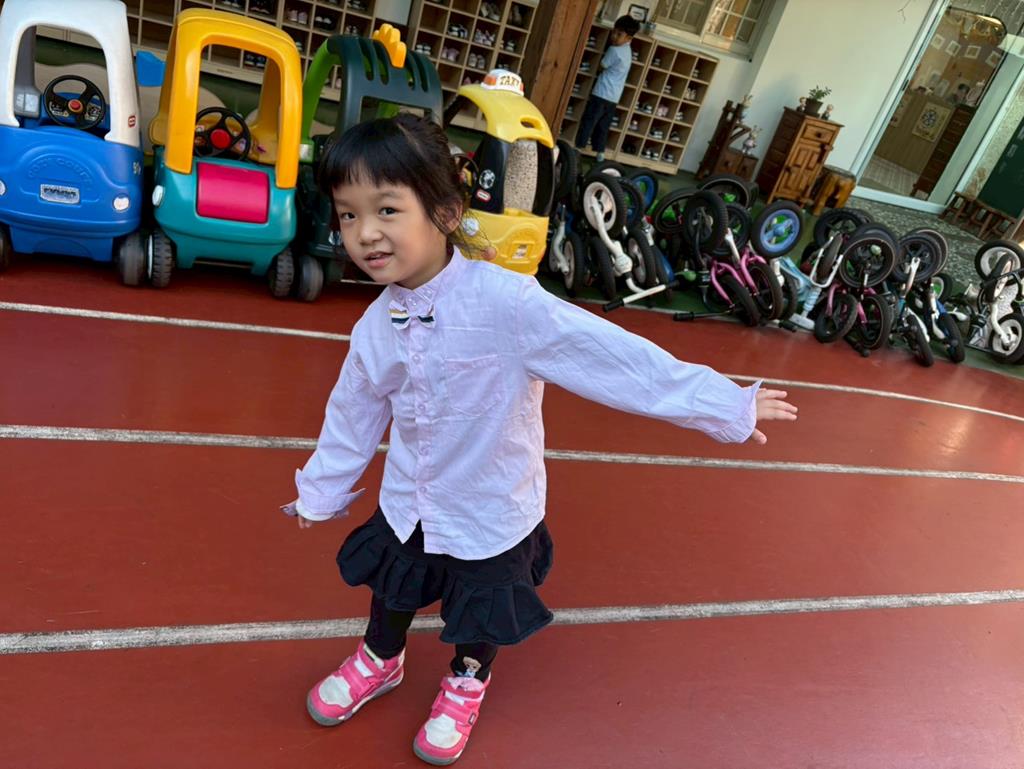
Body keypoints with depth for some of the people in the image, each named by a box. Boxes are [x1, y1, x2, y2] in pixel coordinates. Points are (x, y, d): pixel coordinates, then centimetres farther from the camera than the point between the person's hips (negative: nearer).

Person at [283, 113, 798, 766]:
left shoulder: (505, 302, -32)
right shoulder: (377, 326, -12)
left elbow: (614, 355, -31)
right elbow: (354, 415, 4)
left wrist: (725, 406, -28)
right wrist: (321, 492, 16)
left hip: (492, 515, -4)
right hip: (408, 505, 4)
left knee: (481, 617, 22)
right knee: (392, 592, 28)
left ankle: (466, 684, 57)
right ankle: (379, 662, 62)